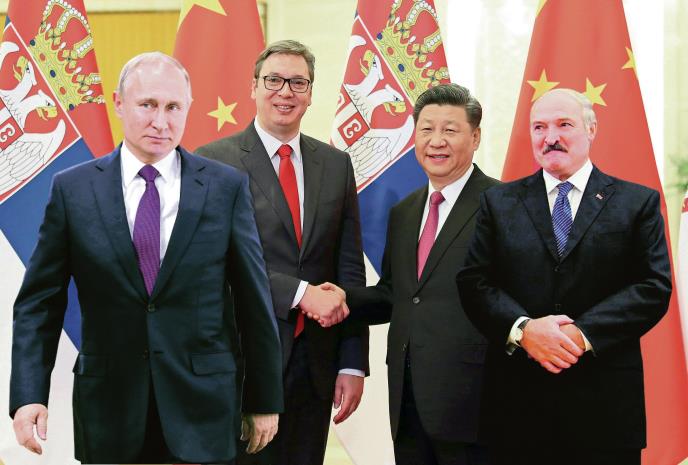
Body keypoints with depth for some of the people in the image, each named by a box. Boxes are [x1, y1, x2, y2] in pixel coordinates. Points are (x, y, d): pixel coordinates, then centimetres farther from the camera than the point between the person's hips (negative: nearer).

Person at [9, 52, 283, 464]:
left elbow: (254, 300, 2)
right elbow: (40, 301, 1)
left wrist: (265, 400, 4)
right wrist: (29, 396, -10)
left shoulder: (227, 187, -1)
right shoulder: (73, 189, 0)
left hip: (202, 405, 0)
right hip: (108, 410, 1)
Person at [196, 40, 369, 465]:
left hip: (315, 364, 4)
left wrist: (353, 365, 3)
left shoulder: (336, 165, 9)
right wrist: (301, 294, -18)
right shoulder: (214, 162, -4)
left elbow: (350, 270, 8)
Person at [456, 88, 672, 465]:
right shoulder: (499, 202, 10)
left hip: (605, 400, -1)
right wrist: (523, 328, -15)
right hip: (517, 396, 1)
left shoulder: (638, 203, 5)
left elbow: (654, 288, -3)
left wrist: (583, 334, -15)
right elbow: (474, 282, 3)